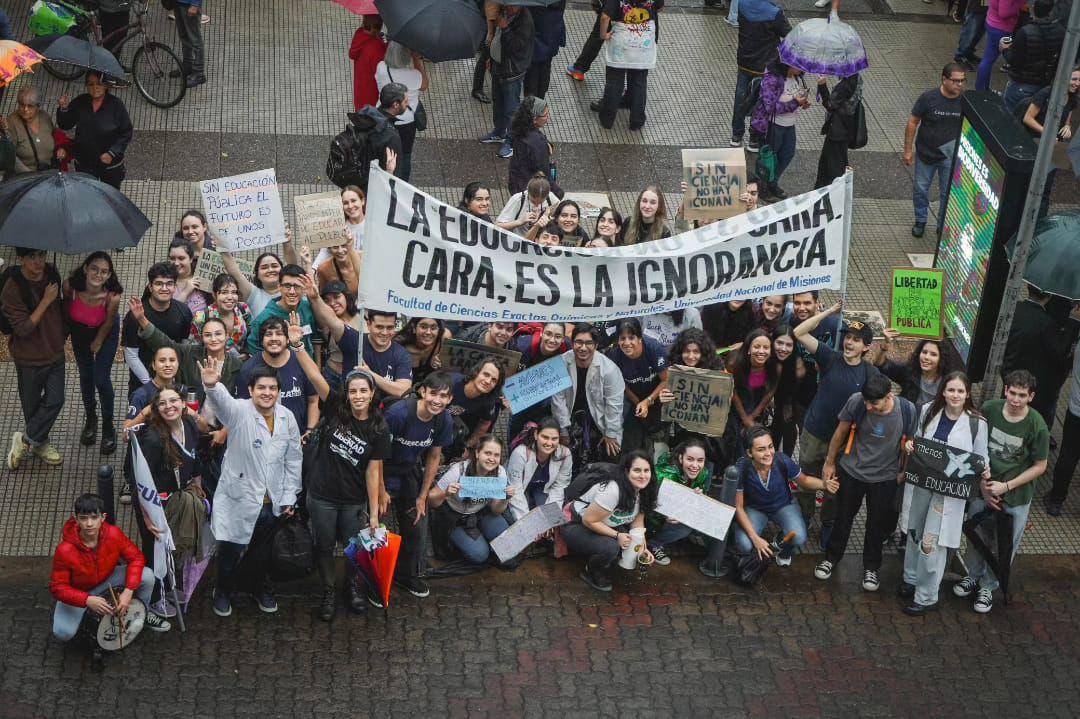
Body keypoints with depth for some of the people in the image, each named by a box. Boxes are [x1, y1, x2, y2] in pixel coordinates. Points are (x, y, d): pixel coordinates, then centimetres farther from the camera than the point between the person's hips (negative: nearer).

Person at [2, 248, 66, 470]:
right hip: (30, 357, -5)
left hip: (54, 351, 5)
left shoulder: (51, 274, -6)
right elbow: (23, 329, -26)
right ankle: (40, 443, 34)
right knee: (33, 404, 12)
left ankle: (26, 439, 23)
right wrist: (45, 301, -29)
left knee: (55, 400, 4)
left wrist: (63, 333, 12)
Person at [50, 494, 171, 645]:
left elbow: (136, 558, -14)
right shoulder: (65, 550, -33)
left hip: (107, 579, 3)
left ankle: (143, 614, 12)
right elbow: (57, 587, -25)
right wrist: (88, 601, -40)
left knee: (146, 576, -19)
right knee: (63, 633, -26)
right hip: (77, 592, -3)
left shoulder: (113, 534, -25)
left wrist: (128, 591, -29)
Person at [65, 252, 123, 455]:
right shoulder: (70, 286, -35)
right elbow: (66, 310, -11)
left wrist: (97, 343, -2)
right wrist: (62, 334, 3)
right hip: (80, 331, 2)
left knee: (101, 379, 1)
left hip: (104, 332, -2)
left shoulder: (112, 297, -39)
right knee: (85, 376, 18)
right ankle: (91, 419, 45)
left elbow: (108, 323, -18)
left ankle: (108, 428, 25)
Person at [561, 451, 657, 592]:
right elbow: (589, 520, -28)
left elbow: (637, 522, 1)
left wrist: (642, 547, -14)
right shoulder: (612, 491, -34)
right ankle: (591, 573, -1)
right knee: (610, 547, -32)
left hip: (605, 527, 8)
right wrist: (617, 535, -27)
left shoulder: (643, 492, -8)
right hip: (576, 525, -8)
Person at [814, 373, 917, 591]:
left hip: (884, 477, 0)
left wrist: (903, 472, 3)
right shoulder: (856, 402, -24)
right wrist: (830, 462, 2)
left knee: (877, 524, 14)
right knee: (843, 518, 16)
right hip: (851, 471, 1)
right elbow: (841, 432, -7)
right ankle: (832, 557, 38)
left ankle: (871, 567, 34)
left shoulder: (907, 411, -25)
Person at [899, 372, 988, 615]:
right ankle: (911, 579, 43)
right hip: (920, 482, 4)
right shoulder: (928, 411, -2)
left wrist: (984, 470, -22)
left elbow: (980, 457, -1)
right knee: (914, 533, 18)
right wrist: (910, 445, -6)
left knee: (931, 543, -5)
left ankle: (926, 597, 12)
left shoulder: (977, 423, -12)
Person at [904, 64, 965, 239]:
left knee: (948, 192, 8)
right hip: (925, 152, -1)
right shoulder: (928, 98, -17)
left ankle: (943, 225, 27)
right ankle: (920, 220, 36)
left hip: (949, 156, 1)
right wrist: (908, 150, -6)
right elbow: (913, 122, -8)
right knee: (920, 188, 14)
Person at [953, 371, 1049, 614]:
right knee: (977, 536, 18)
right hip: (984, 487, 2)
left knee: (1004, 546, 11)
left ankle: (988, 585, 33)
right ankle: (973, 575, 43)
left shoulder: (1037, 426, -20)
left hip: (1016, 496, -2)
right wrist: (984, 485, -6)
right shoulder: (989, 409, -14)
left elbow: (1040, 466, -9)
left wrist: (1006, 486, -14)